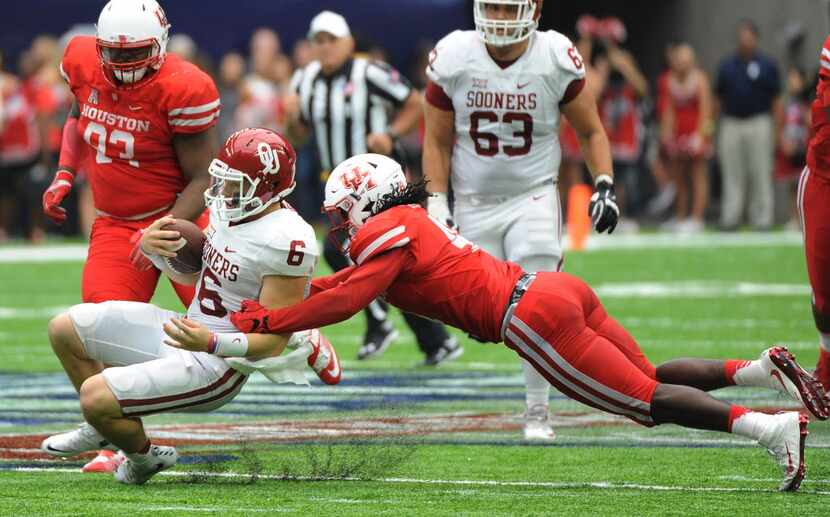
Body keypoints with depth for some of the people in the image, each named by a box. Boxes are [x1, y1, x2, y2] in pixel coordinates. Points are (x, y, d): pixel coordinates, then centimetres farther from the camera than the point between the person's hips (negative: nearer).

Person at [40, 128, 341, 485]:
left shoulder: (286, 242, -25)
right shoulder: (228, 211, 2)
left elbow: (272, 342, -22)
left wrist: (210, 344, -36)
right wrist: (150, 247, -3)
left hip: (217, 364, -9)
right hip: (191, 329, 10)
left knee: (95, 397, -21)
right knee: (65, 330, 11)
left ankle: (144, 458, 12)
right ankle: (104, 428, 32)